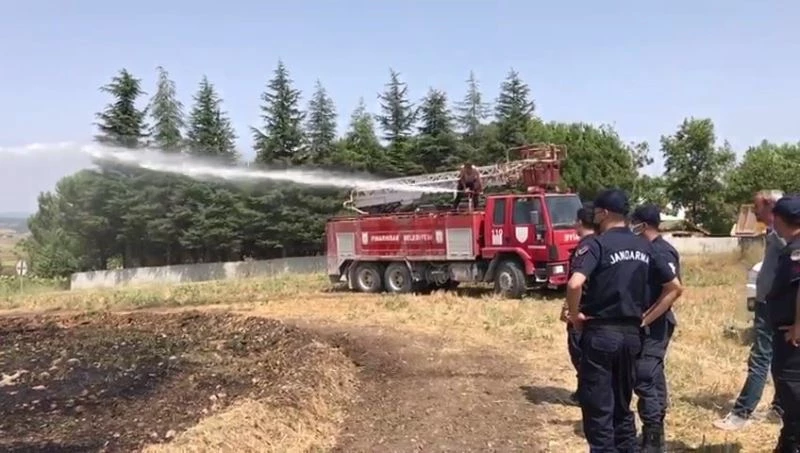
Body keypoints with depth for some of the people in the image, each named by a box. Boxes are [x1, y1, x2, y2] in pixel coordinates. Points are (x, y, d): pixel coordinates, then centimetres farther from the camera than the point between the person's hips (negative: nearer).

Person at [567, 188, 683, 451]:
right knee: (622, 406, 19)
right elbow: (674, 288, 14)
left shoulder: (597, 244, -12)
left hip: (600, 333, -6)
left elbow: (575, 284, -29)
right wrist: (646, 319, 12)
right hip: (631, 334, 7)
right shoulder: (644, 247, 8)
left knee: (598, 408, 3)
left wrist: (575, 315, -11)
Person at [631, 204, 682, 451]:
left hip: (655, 324, -9)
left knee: (644, 377, -10)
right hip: (648, 323, 9)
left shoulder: (664, 252, -15)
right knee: (653, 375, 15)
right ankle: (656, 431, 26)